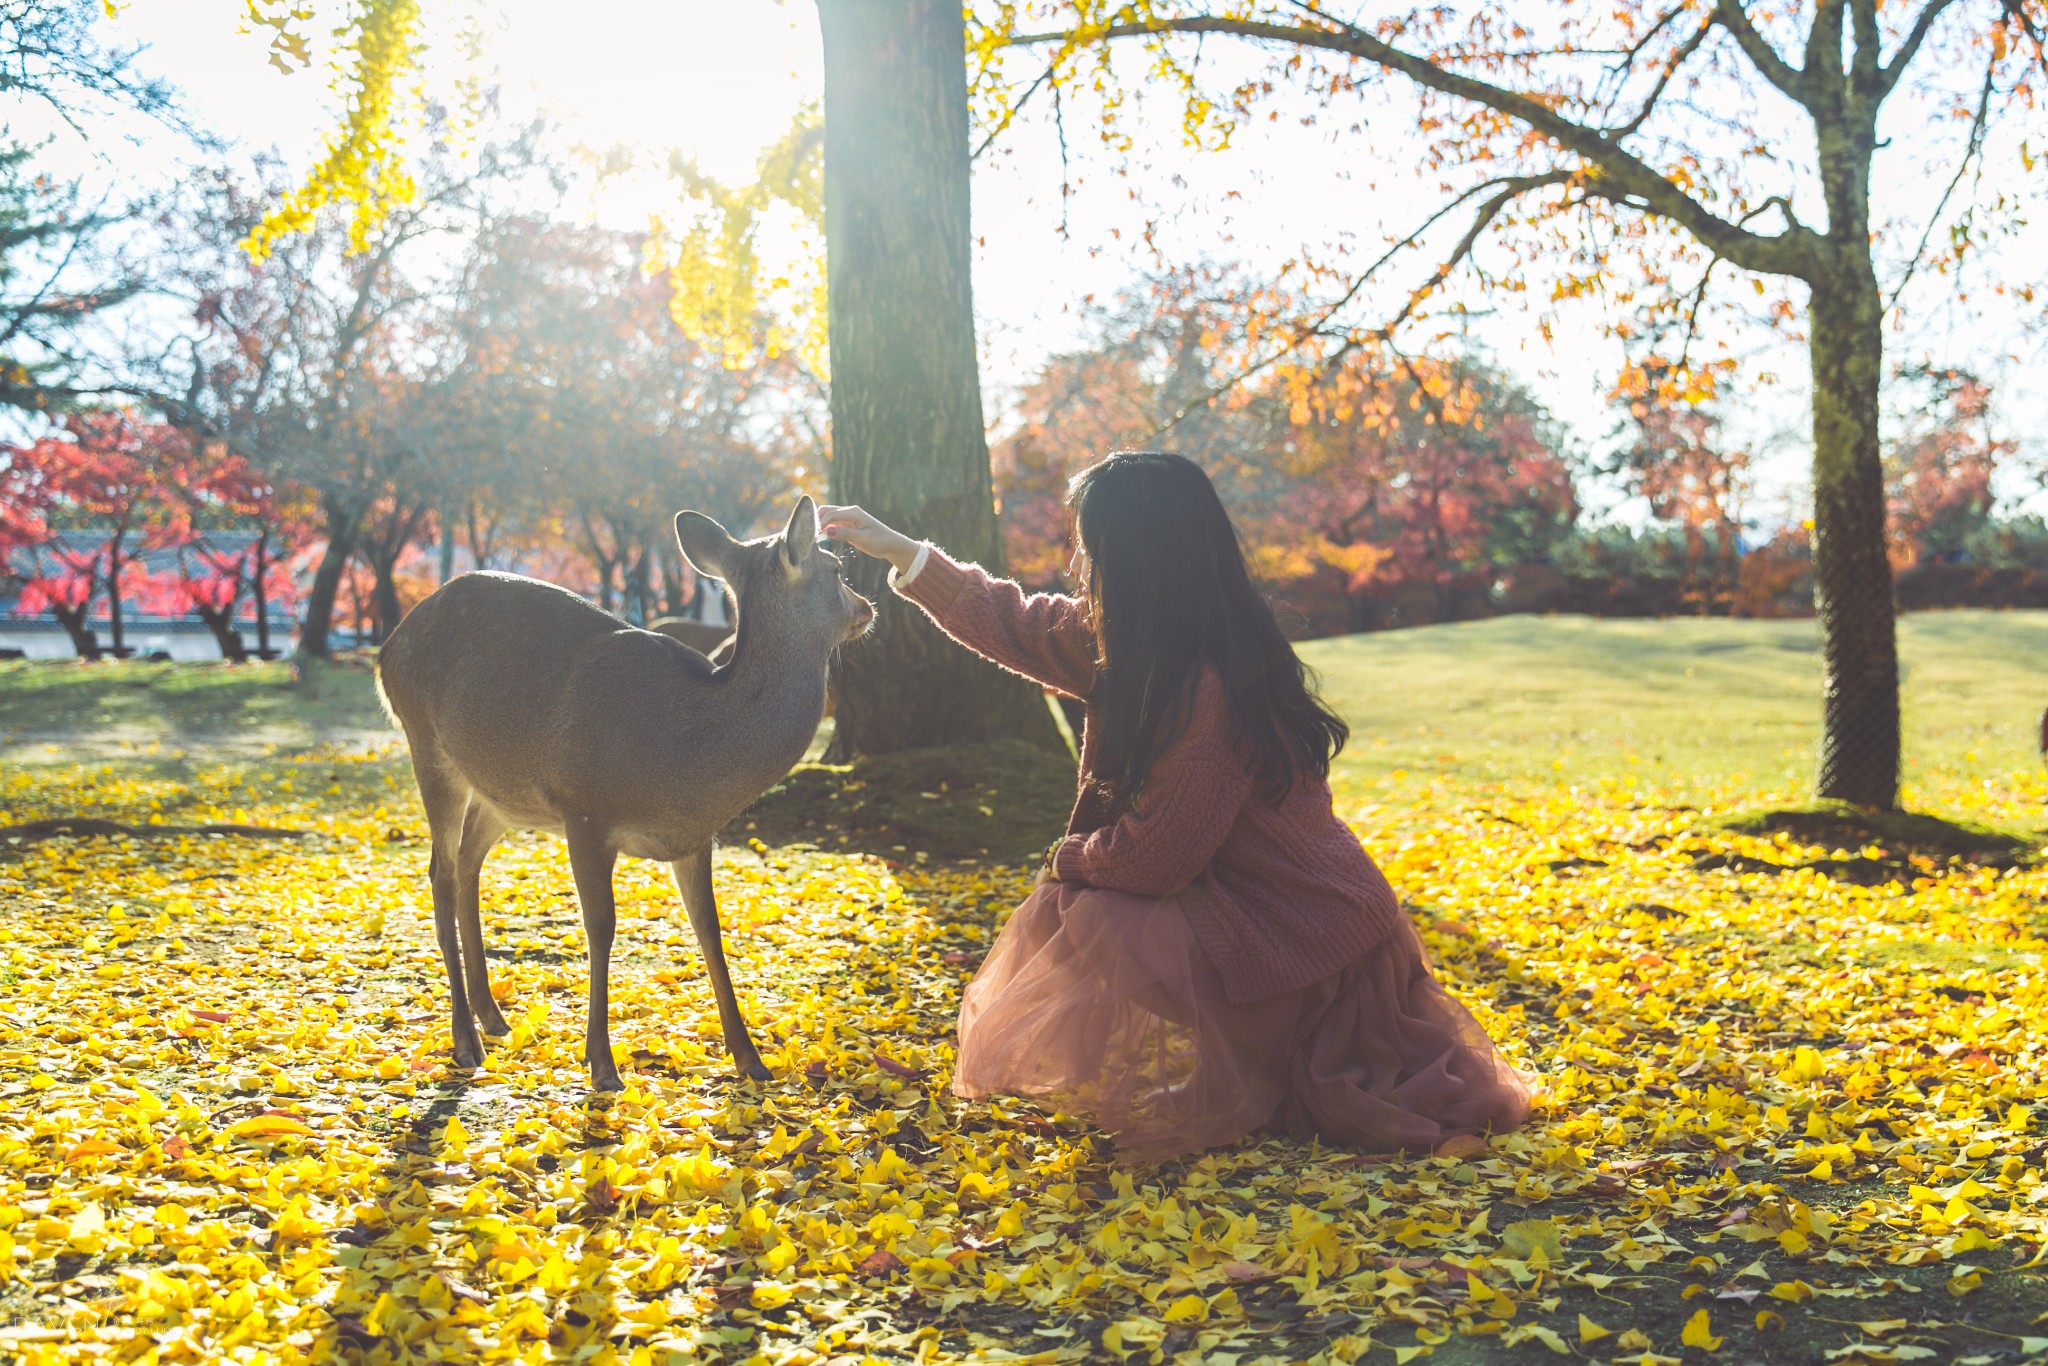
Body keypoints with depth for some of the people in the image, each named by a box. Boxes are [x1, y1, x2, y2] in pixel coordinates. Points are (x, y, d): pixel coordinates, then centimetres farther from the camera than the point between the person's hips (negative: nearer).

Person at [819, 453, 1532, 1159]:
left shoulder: (1205, 693, -28)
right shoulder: (1134, 648, -1)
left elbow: (1149, 859, -21)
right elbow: (1019, 624, 15)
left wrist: (1065, 858, -1)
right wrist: (904, 553, 16)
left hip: (1296, 945, -9)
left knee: (1070, 922, -18)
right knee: (1063, 910, 11)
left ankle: (1247, 1098, -3)